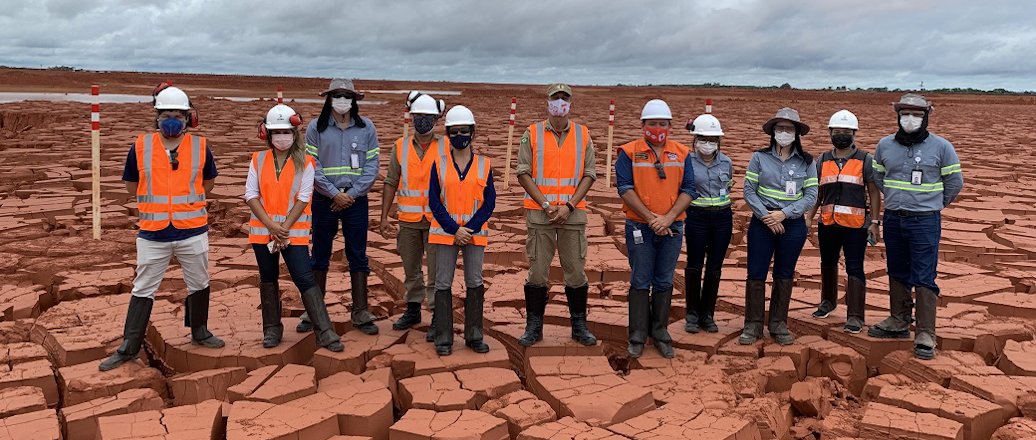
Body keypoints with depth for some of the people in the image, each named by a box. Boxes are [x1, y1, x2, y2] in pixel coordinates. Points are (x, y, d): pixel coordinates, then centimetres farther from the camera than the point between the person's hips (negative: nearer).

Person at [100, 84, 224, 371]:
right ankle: (128, 348, 14)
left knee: (199, 285, 14)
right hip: (152, 234, -1)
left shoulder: (200, 146, -1)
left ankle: (199, 332, 34)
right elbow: (131, 186, 8)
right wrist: (155, 201, 8)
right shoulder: (140, 146, -2)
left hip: (193, 231, 1)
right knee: (143, 290, 7)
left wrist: (186, 199, 9)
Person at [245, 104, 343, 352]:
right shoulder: (258, 160, 3)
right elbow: (251, 195, -2)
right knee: (268, 279, 12)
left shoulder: (305, 163, -3)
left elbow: (303, 199, -7)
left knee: (305, 279, -8)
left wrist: (284, 228, -13)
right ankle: (272, 329, 25)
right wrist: (271, 225, -12)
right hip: (263, 229, 3)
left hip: (294, 231, -3)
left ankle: (324, 332, -7)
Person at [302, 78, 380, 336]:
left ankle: (360, 312, 12)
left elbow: (371, 167, 0)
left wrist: (351, 194, -10)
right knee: (319, 255, 7)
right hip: (324, 200, 0)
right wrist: (335, 194, -11)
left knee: (358, 256, 4)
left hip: (356, 200, 1)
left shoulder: (366, 127, 3)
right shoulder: (316, 127, 1)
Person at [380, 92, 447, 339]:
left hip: (437, 219, -3)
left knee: (436, 270, -2)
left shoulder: (446, 147, -1)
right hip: (408, 220, 3)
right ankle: (413, 310, 28)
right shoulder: (401, 147, 6)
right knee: (411, 269, 14)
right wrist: (384, 217, 3)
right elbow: (391, 183, 8)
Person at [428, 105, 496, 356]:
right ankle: (443, 339, 10)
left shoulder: (483, 165, 3)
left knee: (475, 283, 6)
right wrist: (454, 230, -11)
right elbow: (434, 201, -2)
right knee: (443, 284, 1)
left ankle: (474, 336, 17)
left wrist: (470, 229, -11)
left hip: (475, 232, 1)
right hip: (445, 232, 0)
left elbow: (489, 202, 0)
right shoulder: (439, 164, 2)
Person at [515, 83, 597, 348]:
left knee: (576, 270, 5)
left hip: (573, 213, 1)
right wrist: (545, 204, -10)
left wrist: (569, 206, -8)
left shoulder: (583, 135, 7)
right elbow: (523, 173, -1)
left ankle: (579, 325, 17)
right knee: (537, 271, 3)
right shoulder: (532, 134, 3)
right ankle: (534, 326, 13)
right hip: (539, 212, -1)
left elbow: (589, 175, 4)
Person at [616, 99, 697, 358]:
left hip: (671, 227, 2)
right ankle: (637, 337, 10)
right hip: (639, 227, -2)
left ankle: (660, 333, 20)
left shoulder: (682, 154, 6)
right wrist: (650, 218, -15)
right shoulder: (629, 152, -1)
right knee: (640, 282, 2)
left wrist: (668, 218, -13)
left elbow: (689, 190, 1)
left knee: (664, 283, 9)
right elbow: (625, 188, -9)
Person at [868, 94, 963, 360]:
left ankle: (925, 335, -1)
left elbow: (955, 182, 3)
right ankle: (899, 323, 29)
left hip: (925, 221, -4)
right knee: (897, 275, 15)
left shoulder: (941, 147, -5)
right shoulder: (885, 145, 4)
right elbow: (877, 177, 19)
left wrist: (933, 204, 7)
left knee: (924, 279, -6)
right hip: (893, 219, 4)